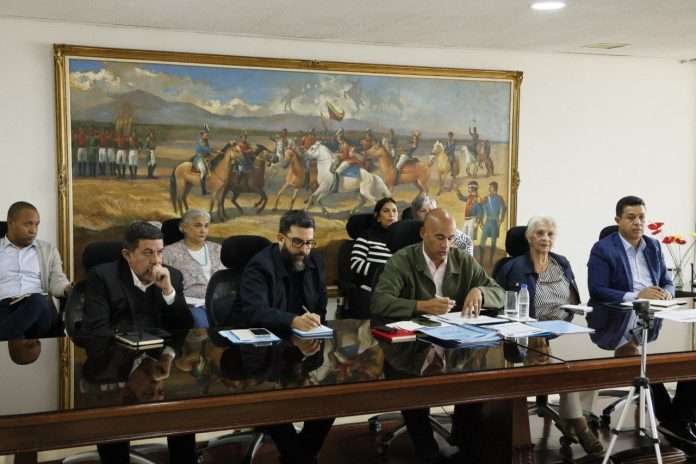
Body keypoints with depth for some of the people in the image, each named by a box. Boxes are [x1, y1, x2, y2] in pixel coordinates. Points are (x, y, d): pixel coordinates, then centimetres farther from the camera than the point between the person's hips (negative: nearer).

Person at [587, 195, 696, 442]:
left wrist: (666, 293, -9)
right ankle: (669, 418, -9)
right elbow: (597, 291, -12)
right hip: (618, 323, -5)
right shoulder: (602, 249, -3)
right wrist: (636, 296, -21)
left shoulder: (654, 246, 17)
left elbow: (667, 282, 16)